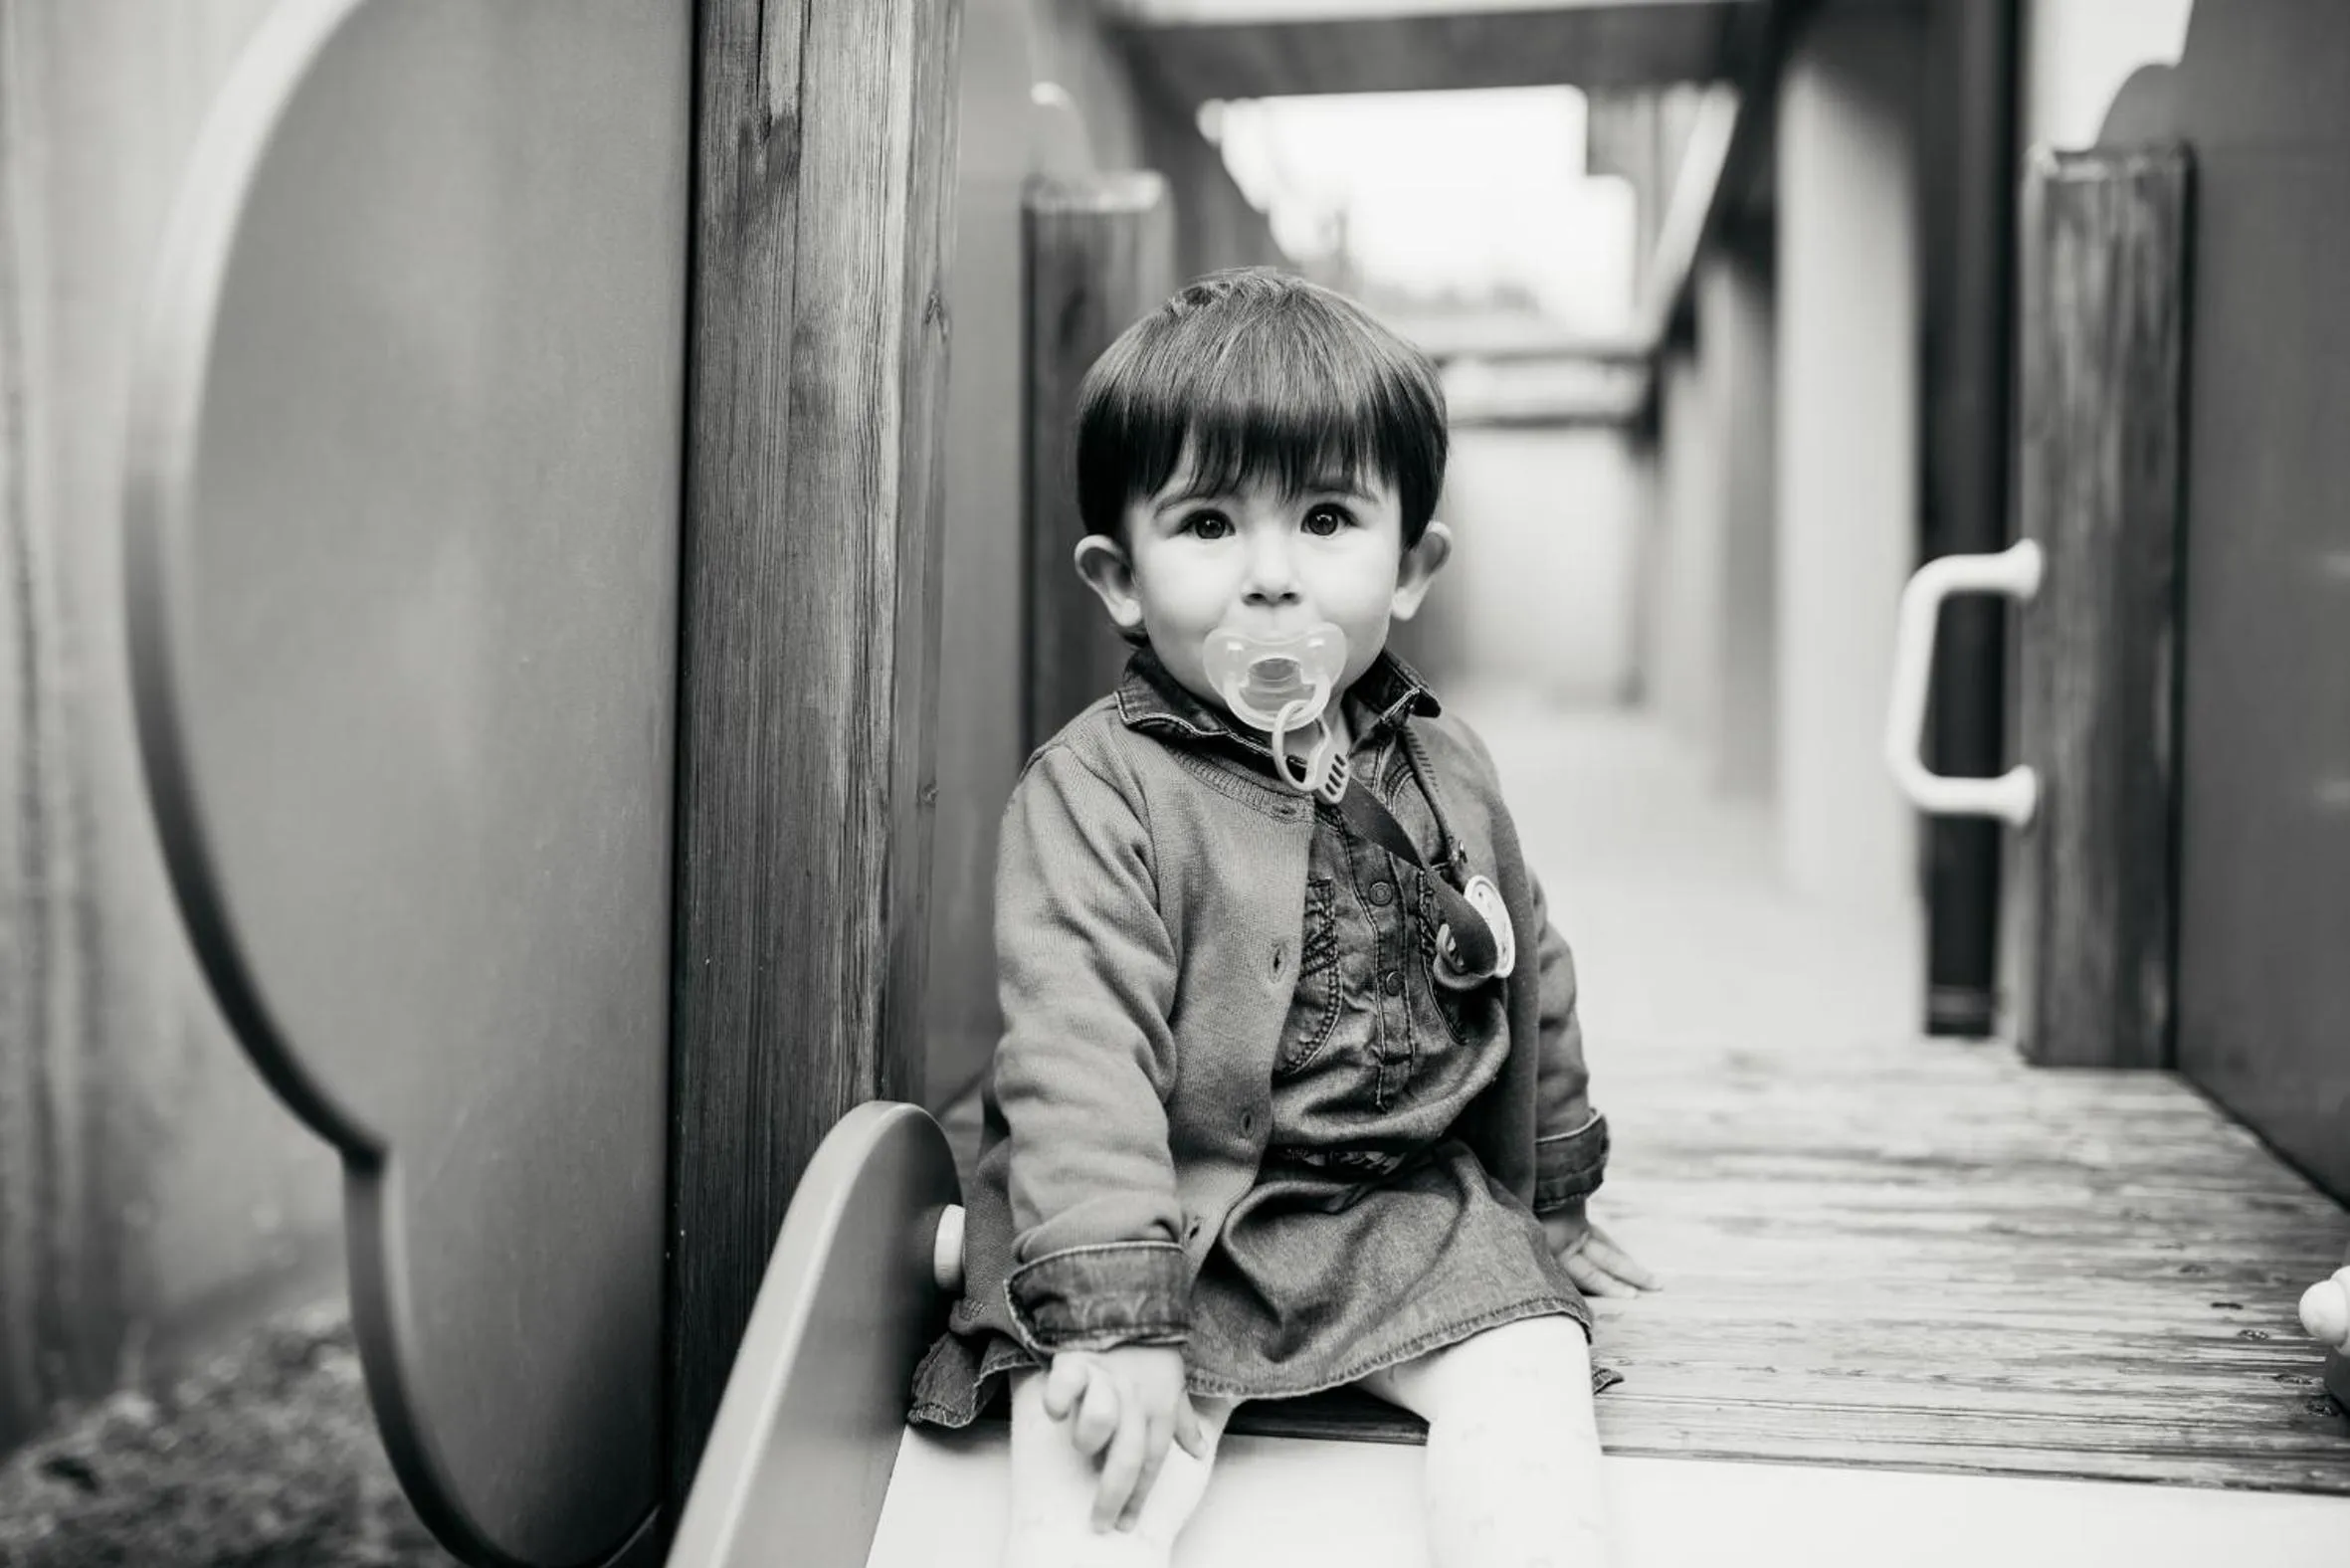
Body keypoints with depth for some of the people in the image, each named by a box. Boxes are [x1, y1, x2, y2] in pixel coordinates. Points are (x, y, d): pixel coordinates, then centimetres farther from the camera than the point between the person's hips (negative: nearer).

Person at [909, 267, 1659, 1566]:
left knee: (1533, 1378, -19)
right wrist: (1113, 1314, -29)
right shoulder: (1094, 790, -12)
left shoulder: (1447, 775, 6)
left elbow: (1529, 986, 20)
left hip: (1407, 1213, 5)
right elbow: (1078, 1055, -21)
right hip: (1167, 1226, -4)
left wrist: (1551, 1205, 28)